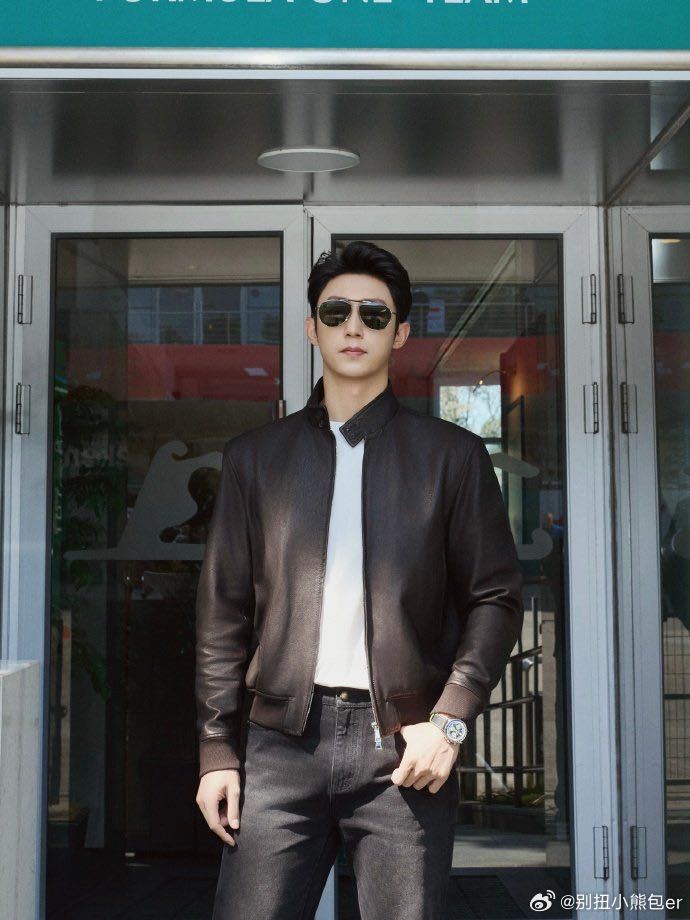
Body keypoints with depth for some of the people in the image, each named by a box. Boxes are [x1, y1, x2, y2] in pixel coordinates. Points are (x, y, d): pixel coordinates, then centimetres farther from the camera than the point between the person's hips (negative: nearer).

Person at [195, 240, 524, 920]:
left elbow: (497, 598, 5)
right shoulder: (254, 456, 11)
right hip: (283, 742, 1)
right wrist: (217, 751, 4)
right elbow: (223, 613, 9)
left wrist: (450, 721, -7)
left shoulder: (452, 454, 6)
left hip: (402, 745, -1)